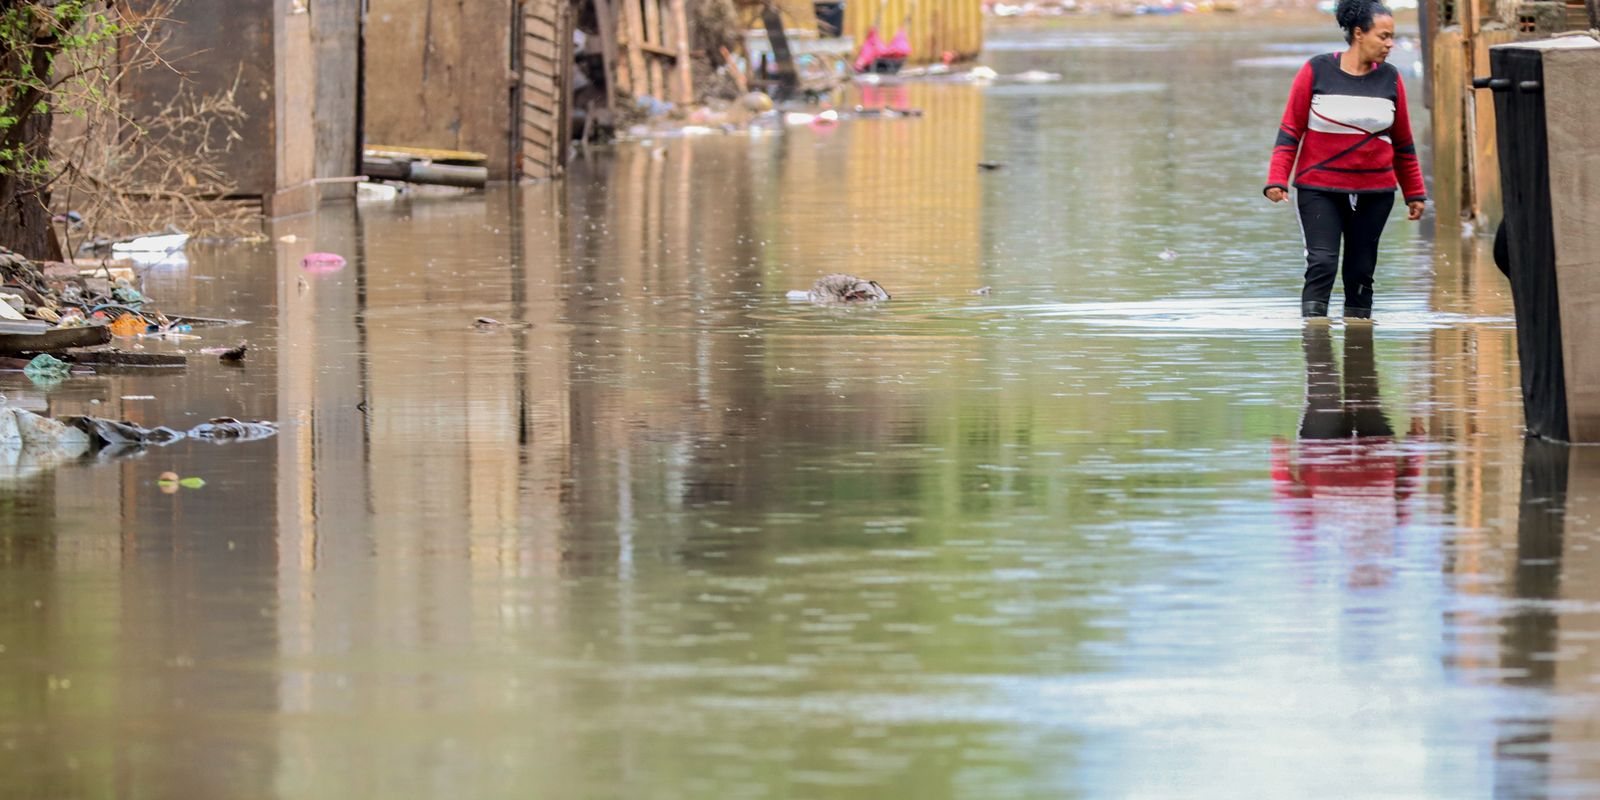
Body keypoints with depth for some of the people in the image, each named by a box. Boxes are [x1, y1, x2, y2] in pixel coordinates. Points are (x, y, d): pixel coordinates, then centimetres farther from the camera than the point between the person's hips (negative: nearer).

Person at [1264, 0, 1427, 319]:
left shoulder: (1389, 78, 5)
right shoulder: (1317, 71, -4)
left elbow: (1403, 143, 13)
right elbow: (1290, 130, -2)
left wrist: (1414, 193, 13)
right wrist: (1277, 181, -11)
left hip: (1374, 193, 3)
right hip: (1319, 188, -3)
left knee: (1361, 272, 6)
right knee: (1322, 264, -14)